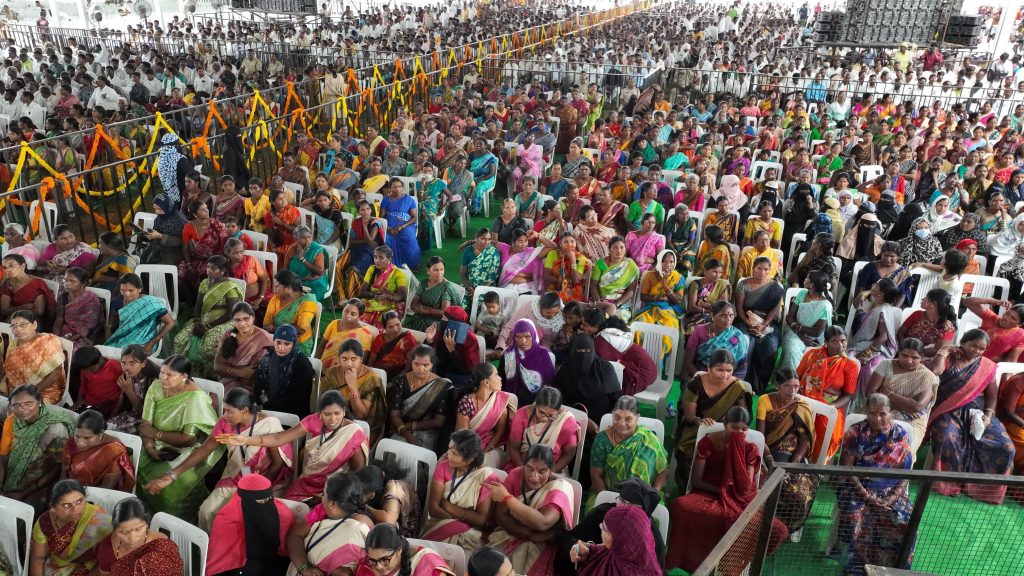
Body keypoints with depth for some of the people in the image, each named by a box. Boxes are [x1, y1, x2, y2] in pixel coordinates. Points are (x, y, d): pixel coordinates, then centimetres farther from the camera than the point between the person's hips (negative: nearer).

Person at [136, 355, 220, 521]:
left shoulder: (196, 398, -23)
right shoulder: (156, 388, -5)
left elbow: (189, 439, -23)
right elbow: (146, 425, -6)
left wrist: (157, 434, -14)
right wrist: (149, 447, -24)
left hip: (191, 450, -6)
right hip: (161, 445, 6)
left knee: (168, 480, -26)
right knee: (137, 467, -17)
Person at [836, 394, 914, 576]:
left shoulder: (901, 437, 1)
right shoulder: (855, 432, -4)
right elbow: (846, 468, -7)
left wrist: (890, 500, -15)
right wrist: (866, 496, -18)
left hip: (891, 492, 2)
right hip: (859, 488, -2)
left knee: (903, 525, -23)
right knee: (856, 518, -29)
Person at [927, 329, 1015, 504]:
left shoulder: (988, 366, 12)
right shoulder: (948, 358, 5)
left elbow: (992, 395, 8)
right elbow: (934, 370, -16)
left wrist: (988, 415, -8)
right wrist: (944, 351, -5)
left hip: (977, 411, 3)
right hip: (949, 411, -3)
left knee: (1004, 446, -18)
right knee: (947, 439, -34)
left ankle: (985, 486, 1)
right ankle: (948, 483, -14)